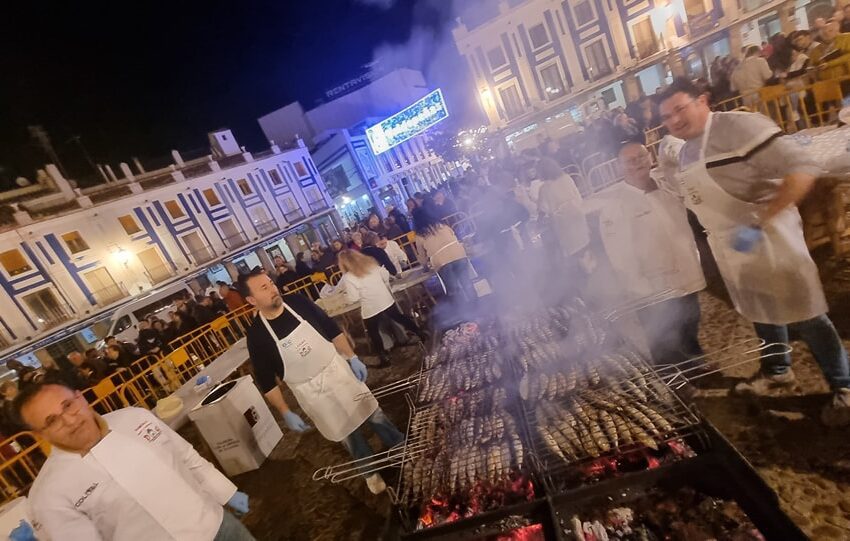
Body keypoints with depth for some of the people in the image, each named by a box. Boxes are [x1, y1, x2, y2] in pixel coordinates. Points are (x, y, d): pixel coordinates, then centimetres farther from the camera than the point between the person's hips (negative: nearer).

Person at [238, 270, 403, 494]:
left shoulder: (298, 302, -10)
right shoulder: (256, 335, -17)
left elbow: (332, 329, 0)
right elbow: (266, 381, -8)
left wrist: (352, 357, -1)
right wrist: (286, 413, -7)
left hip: (338, 370, 2)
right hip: (311, 391, -2)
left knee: (372, 412, 14)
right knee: (347, 432, 15)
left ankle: (401, 449, 39)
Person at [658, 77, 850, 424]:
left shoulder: (738, 127, -20)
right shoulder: (685, 152, 4)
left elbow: (803, 169, -27)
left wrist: (758, 224, -33)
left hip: (767, 239, -8)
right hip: (731, 249, 8)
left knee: (803, 316, 5)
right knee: (760, 312, 24)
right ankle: (777, 371, 45)